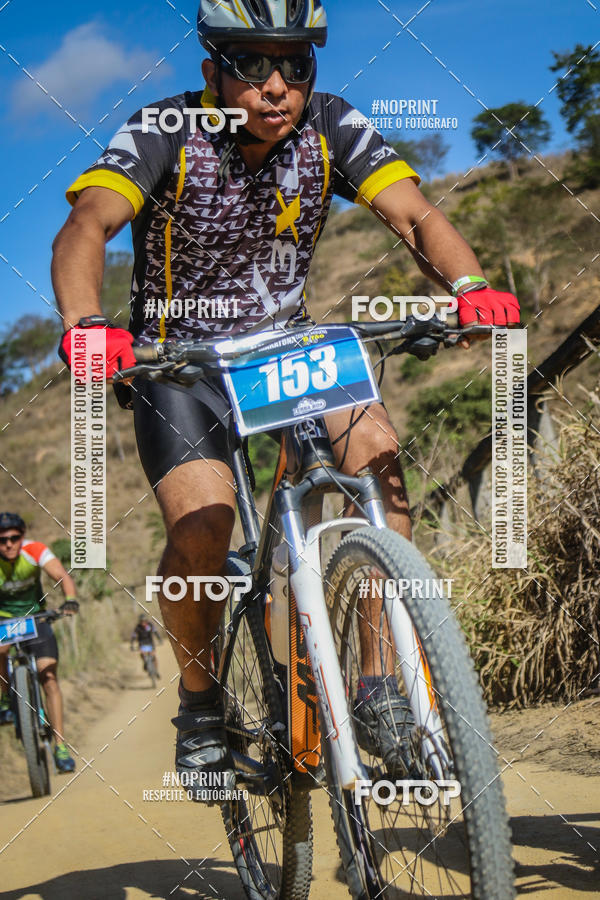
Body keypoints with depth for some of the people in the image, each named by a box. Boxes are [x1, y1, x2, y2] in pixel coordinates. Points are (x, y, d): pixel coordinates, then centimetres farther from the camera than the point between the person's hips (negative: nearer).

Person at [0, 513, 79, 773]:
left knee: (49, 679, -11)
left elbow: (62, 576, -32)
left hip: (35, 617, 0)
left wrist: (70, 601, -52)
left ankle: (60, 747, -6)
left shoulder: (35, 550, -21)